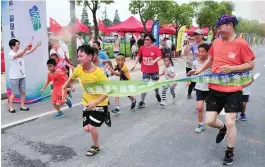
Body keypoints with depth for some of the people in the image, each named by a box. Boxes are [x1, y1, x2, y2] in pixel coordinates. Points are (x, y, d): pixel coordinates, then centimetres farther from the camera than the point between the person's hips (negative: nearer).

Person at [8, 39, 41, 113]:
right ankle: (11, 108, 13)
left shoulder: (21, 51, 8)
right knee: (14, 93, 1)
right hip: (14, 77, -6)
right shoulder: (10, 54, -14)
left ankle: (22, 106, 19)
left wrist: (37, 45, -7)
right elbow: (18, 55, -34)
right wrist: (25, 48, -48)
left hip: (22, 76, 7)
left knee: (23, 91, 9)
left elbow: (30, 51, 6)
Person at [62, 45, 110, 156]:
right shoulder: (79, 69, -11)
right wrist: (64, 88, 6)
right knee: (86, 128, 6)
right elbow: (71, 79, 12)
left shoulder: (98, 72, -28)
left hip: (100, 103, -6)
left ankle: (96, 147, 18)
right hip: (87, 102, 6)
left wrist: (96, 102, -36)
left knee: (92, 127, -12)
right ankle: (103, 117, 34)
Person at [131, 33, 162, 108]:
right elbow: (138, 56, 10)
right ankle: (142, 101, 2)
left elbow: (159, 57, -17)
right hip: (145, 70, 1)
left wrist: (154, 61, -34)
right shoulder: (142, 48, -2)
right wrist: (135, 64, 6)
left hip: (154, 70, -1)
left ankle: (157, 94, 50)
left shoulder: (155, 48, -11)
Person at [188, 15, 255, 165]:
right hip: (215, 88, 5)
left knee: (230, 122, -3)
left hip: (233, 90, -5)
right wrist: (200, 70, 14)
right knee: (210, 121, 5)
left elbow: (251, 65, -10)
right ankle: (223, 128, 41)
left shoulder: (241, 43, -11)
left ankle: (230, 152, 21)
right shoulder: (216, 42, 6)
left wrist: (231, 68, -22)